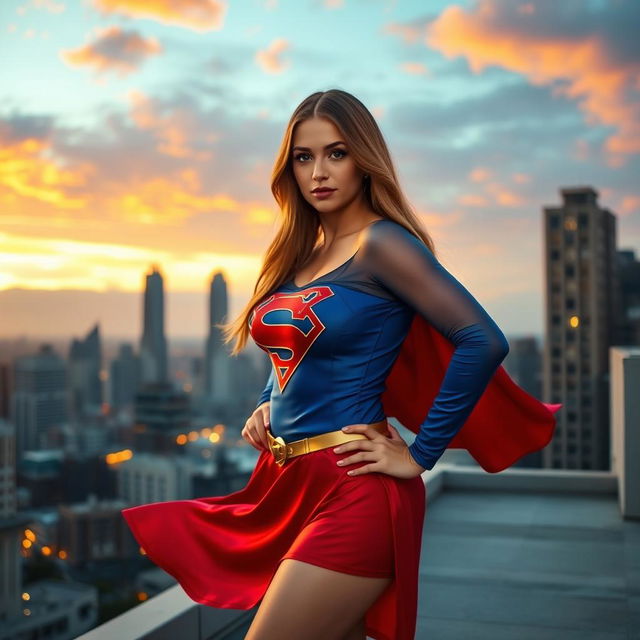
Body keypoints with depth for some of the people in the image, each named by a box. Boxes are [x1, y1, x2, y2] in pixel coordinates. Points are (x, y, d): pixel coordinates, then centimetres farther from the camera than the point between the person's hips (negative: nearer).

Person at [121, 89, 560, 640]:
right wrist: (266, 408, 8)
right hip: (286, 481, 8)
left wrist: (421, 455, -16)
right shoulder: (298, 253, 11)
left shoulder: (381, 243, -12)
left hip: (351, 491, -8)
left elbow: (483, 341, -21)